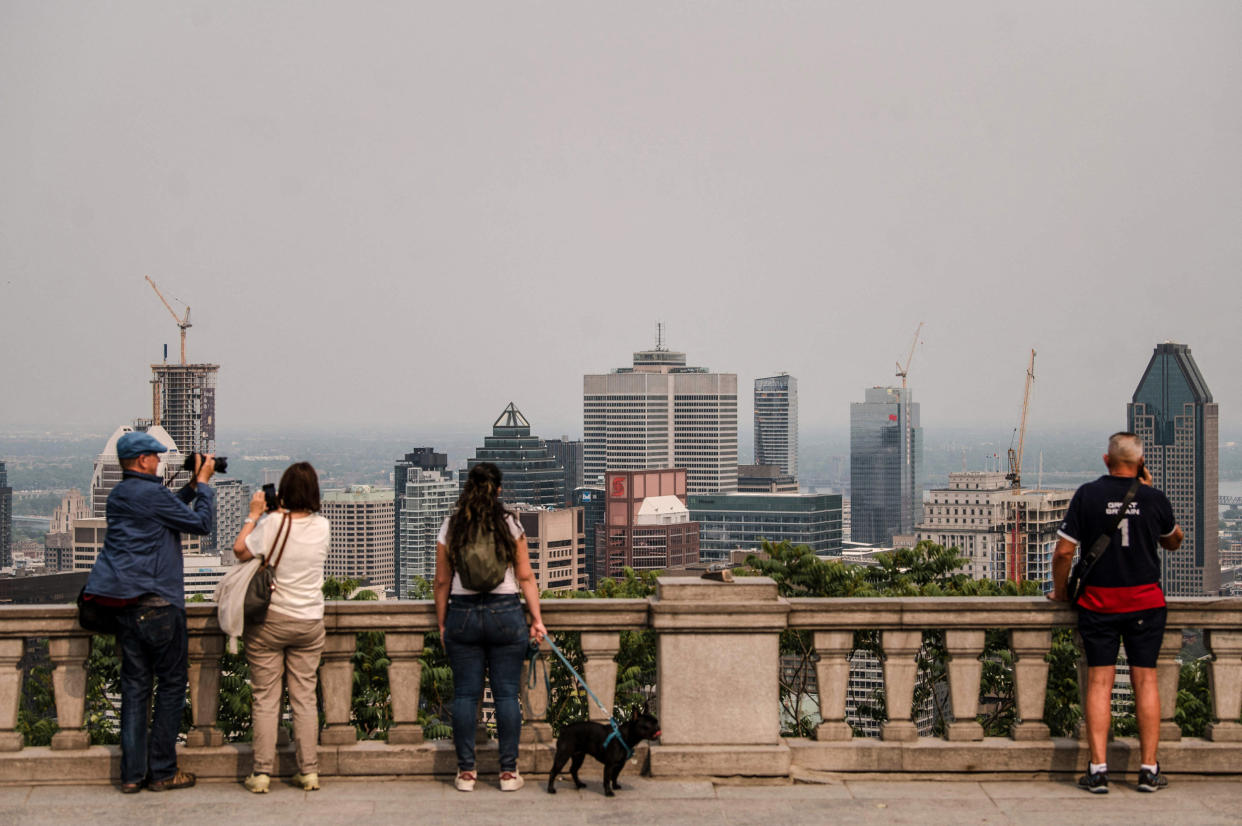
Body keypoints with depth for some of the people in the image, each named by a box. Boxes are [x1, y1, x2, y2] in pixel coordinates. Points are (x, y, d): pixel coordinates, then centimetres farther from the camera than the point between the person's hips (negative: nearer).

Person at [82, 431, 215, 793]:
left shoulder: (119, 495, 14)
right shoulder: (151, 493, -13)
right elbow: (202, 523, -6)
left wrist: (193, 486, 20)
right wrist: (204, 482, 5)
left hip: (124, 605, 8)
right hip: (157, 604, -8)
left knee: (135, 685, 9)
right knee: (172, 683, 2)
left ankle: (132, 773, 9)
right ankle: (162, 771, 5)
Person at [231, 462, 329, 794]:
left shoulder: (273, 522, -15)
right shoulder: (322, 526, -3)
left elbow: (240, 550, -4)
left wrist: (254, 514, 4)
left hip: (270, 620, -3)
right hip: (310, 622, 3)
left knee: (265, 698, 3)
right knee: (305, 697, 9)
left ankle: (262, 772, 4)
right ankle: (309, 771, 9)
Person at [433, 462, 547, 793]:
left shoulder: (451, 527, 2)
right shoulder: (510, 524, -1)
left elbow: (442, 582, 4)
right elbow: (525, 577, -2)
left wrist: (442, 624, 12)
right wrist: (537, 619, 3)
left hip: (462, 612, 1)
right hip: (505, 612, -1)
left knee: (465, 694, 6)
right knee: (506, 694, 4)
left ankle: (466, 772, 8)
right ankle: (508, 771, 7)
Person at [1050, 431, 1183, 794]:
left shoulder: (1087, 495, -6)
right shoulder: (1155, 499, -2)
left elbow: (1064, 551, -6)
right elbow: (1174, 542, 19)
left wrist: (1059, 591, 10)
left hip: (1098, 602, -1)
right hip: (1146, 602, 1)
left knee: (1100, 682, 1)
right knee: (1145, 679, 5)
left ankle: (1098, 769, -3)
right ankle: (1149, 769, 5)